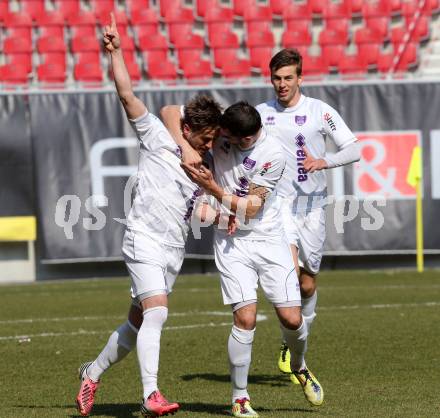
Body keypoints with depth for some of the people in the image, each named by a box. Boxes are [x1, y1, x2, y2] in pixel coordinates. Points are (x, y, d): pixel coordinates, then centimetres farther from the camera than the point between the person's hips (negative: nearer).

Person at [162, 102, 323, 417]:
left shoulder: (273, 155, -18)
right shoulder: (219, 129, -12)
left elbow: (251, 208, -16)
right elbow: (170, 112, -4)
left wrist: (212, 188, -23)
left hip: (268, 238, -1)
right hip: (231, 241, 1)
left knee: (292, 318, -4)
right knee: (246, 318, -13)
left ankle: (299, 367, 30)